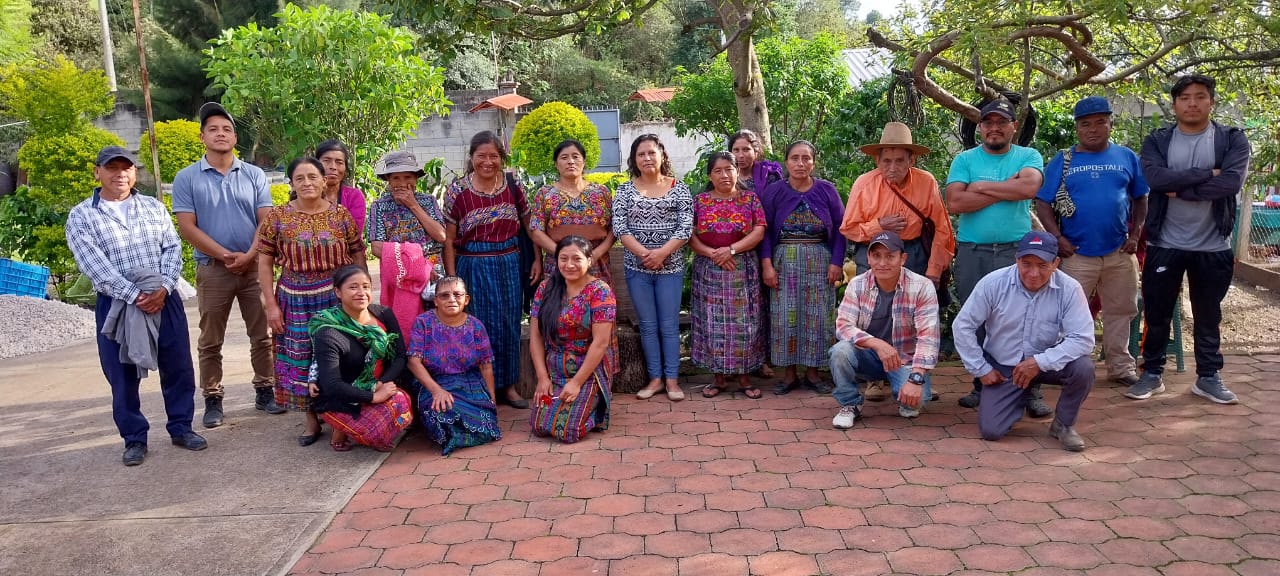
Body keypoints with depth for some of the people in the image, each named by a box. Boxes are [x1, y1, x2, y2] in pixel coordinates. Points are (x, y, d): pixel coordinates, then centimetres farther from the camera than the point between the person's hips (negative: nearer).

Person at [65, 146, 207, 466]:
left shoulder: (154, 208, 10)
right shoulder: (81, 217, -1)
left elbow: (173, 249, 3)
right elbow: (94, 265, -12)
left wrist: (163, 288, -13)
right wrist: (135, 295, -20)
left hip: (165, 300, 2)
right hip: (116, 305, -2)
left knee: (178, 368, 7)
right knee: (123, 377, 4)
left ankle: (181, 428, 21)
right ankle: (134, 439, 17)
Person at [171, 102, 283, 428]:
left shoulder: (254, 175, 5)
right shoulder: (187, 178, 1)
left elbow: (266, 221, 1)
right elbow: (187, 227, -6)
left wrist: (249, 256, -13)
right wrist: (225, 255, -13)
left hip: (255, 266, 1)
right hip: (212, 269, -1)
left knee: (262, 335, 6)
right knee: (211, 341, 6)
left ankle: (265, 392, 18)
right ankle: (213, 401, 14)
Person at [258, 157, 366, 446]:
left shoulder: (341, 215, 1)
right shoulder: (277, 217, 0)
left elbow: (358, 257, 5)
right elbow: (264, 262, 3)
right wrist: (271, 305, -2)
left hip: (337, 299, 0)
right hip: (296, 302, 1)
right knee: (301, 359, 7)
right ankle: (312, 420, 22)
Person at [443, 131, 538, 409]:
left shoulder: (513, 186, 2)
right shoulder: (457, 190, -5)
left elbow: (530, 226, 12)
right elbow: (449, 238, -4)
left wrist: (538, 260, 5)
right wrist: (451, 277, -8)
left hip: (509, 265, 3)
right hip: (473, 266, -2)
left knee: (509, 325, 9)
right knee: (481, 328, 4)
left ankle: (509, 385, 23)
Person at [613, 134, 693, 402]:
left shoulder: (679, 188, 0)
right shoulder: (625, 190, 3)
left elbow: (686, 227, -8)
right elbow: (619, 227, -6)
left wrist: (662, 252, -19)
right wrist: (643, 253, -18)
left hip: (670, 267, -1)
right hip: (637, 268, 1)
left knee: (669, 325, 3)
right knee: (648, 325, 9)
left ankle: (672, 379, 13)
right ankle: (655, 378, 19)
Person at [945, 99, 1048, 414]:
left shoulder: (1029, 157, 7)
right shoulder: (964, 160, 7)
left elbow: (1029, 187, -16)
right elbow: (955, 202, -9)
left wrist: (981, 187, -8)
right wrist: (1006, 189, -7)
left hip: (1017, 251, -1)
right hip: (972, 253, 2)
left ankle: (1032, 391, 2)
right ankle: (982, 386, 18)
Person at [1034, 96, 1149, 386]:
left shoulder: (1127, 157, 6)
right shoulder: (1062, 161, 0)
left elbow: (1140, 199, 11)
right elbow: (1043, 203, -2)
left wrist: (1136, 234, 0)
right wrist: (1058, 238, -12)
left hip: (1120, 253, 2)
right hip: (1076, 254, -2)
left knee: (1120, 311, 11)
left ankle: (1120, 366, 24)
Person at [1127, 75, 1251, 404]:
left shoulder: (1233, 139, 0)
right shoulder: (1156, 141, 1)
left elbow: (1233, 181, -18)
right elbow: (1156, 178, -18)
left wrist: (1179, 189, -17)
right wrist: (1207, 173, -17)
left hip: (1213, 247, 0)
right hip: (1165, 244, 0)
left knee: (1208, 316, 11)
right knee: (1157, 314, 7)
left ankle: (1208, 377, 23)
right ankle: (1152, 374, 20)